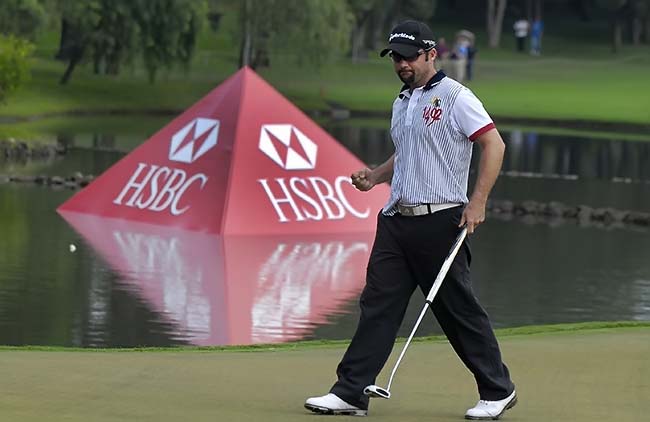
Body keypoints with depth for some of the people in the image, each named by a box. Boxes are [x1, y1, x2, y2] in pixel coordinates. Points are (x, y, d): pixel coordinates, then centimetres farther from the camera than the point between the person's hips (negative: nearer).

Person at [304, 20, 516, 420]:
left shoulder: (454, 97, -8)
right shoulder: (402, 102, 17)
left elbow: (494, 144, -14)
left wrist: (477, 202, -20)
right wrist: (375, 176, 10)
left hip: (440, 220, -8)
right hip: (397, 219, 8)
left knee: (459, 310, -2)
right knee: (377, 304, 2)